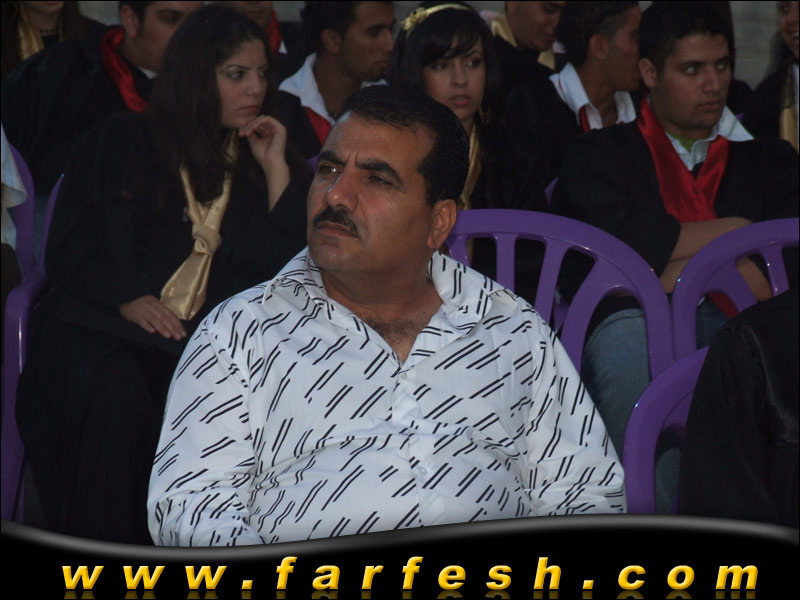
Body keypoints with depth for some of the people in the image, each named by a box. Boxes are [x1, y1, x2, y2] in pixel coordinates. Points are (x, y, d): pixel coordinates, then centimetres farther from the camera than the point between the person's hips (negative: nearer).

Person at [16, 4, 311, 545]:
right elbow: (68, 250, 8)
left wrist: (276, 169, 3)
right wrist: (127, 298, -10)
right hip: (100, 326, -1)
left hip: (208, 340, 1)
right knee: (113, 389, -34)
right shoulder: (121, 143, 15)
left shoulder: (268, 164, 19)